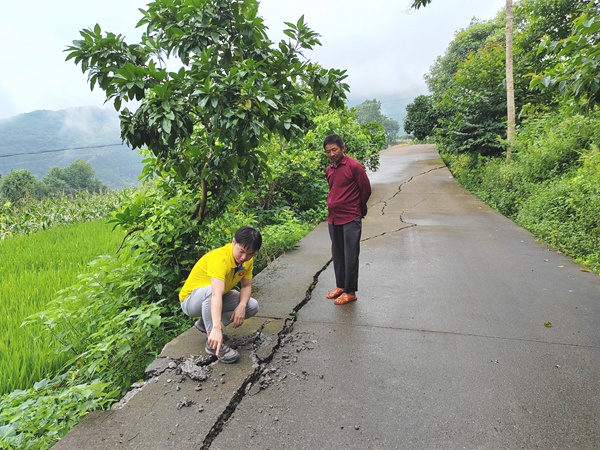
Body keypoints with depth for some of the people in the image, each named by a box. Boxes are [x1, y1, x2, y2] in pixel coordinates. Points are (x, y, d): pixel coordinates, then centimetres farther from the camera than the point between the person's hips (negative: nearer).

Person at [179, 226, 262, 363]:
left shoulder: (247, 260, -11)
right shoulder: (220, 258, -36)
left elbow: (246, 286, -8)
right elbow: (216, 294, -49)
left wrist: (241, 306, -29)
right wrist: (217, 328, -59)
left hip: (218, 299, 7)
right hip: (191, 301, -7)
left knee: (252, 306, -9)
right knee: (210, 290, -40)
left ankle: (206, 323, 5)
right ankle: (212, 343, -27)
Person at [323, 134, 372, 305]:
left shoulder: (354, 166, -12)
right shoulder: (329, 170, 9)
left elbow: (366, 191, -6)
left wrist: (358, 209, 6)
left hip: (350, 220, -7)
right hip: (333, 218, 7)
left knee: (350, 256, 1)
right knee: (337, 255, 15)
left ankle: (350, 292, 11)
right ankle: (340, 286, 30)